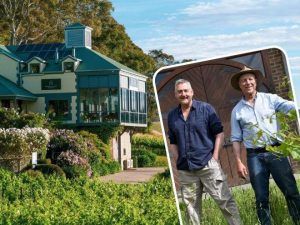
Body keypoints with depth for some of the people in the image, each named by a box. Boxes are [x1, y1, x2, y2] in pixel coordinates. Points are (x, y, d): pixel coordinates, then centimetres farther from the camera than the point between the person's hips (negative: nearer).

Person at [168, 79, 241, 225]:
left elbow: (219, 133, 0)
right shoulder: (172, 116, 9)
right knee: (191, 205, 10)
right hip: (185, 169, 4)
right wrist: (178, 159, 7)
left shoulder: (205, 109, 0)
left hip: (208, 164, -3)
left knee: (224, 200, -4)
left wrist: (215, 155, -7)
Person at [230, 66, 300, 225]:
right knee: (261, 198, 5)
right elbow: (236, 139, 7)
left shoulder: (270, 99, 4)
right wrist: (239, 162, 0)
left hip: (276, 151, -1)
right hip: (255, 156, 1)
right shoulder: (237, 110, 7)